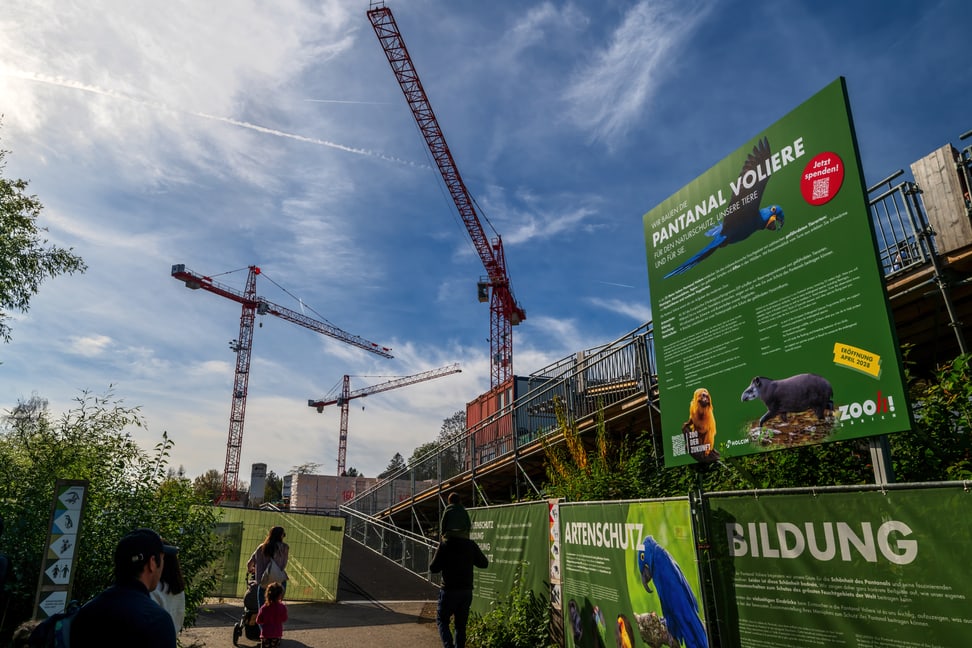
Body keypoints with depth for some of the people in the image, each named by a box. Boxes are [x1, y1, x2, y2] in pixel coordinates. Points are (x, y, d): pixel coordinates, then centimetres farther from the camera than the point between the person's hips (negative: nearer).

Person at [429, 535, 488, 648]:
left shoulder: (444, 545, -12)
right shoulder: (471, 545, -1)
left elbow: (433, 568, -9)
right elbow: (484, 564, 7)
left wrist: (436, 553, 6)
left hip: (449, 591, -3)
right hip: (467, 591, 4)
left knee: (442, 620, 12)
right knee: (461, 625, 14)